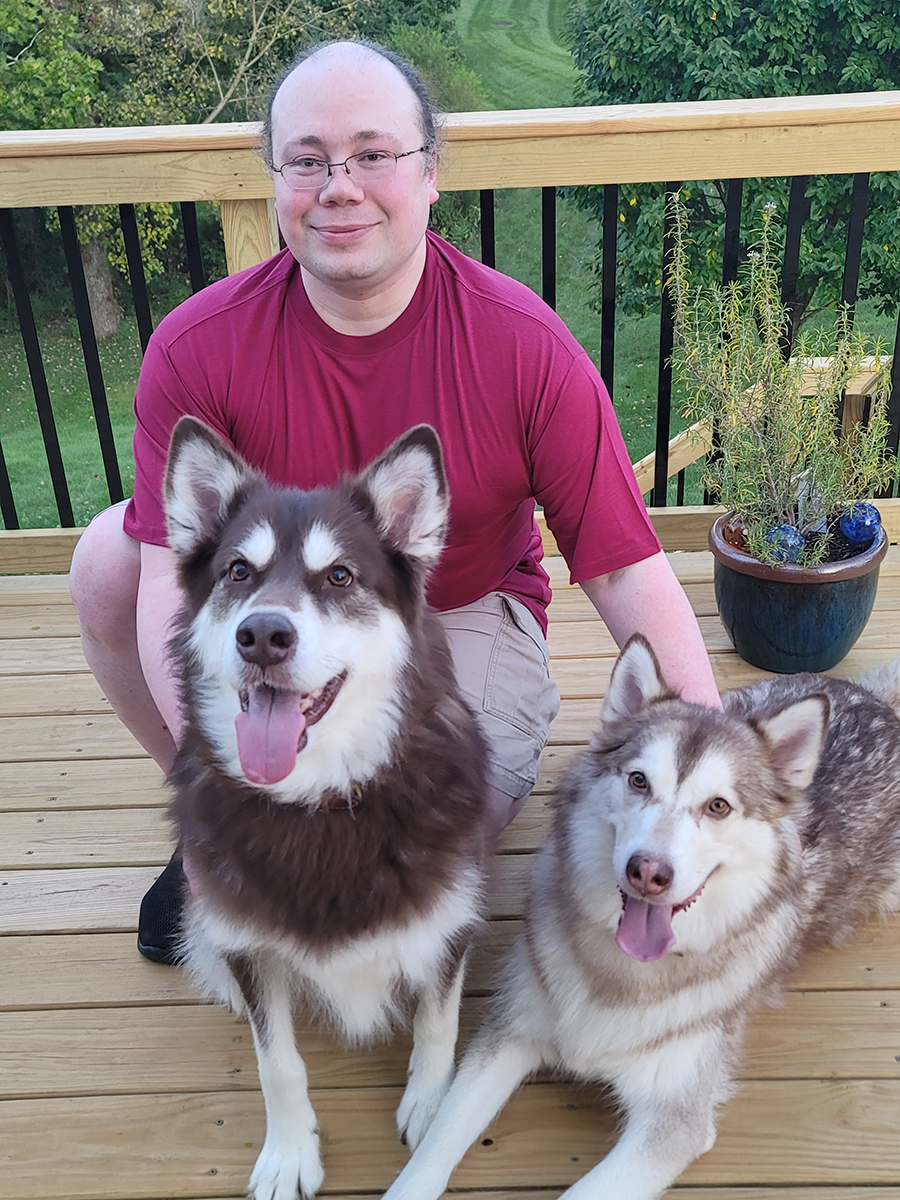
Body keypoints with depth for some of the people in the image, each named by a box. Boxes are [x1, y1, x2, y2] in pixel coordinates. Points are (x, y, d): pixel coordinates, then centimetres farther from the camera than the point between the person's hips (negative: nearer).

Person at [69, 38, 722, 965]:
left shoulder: (528, 350, -22)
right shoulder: (197, 349, -19)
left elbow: (629, 576, -21)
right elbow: (175, 580, -22)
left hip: (463, 611, -2)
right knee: (110, 557, -21)